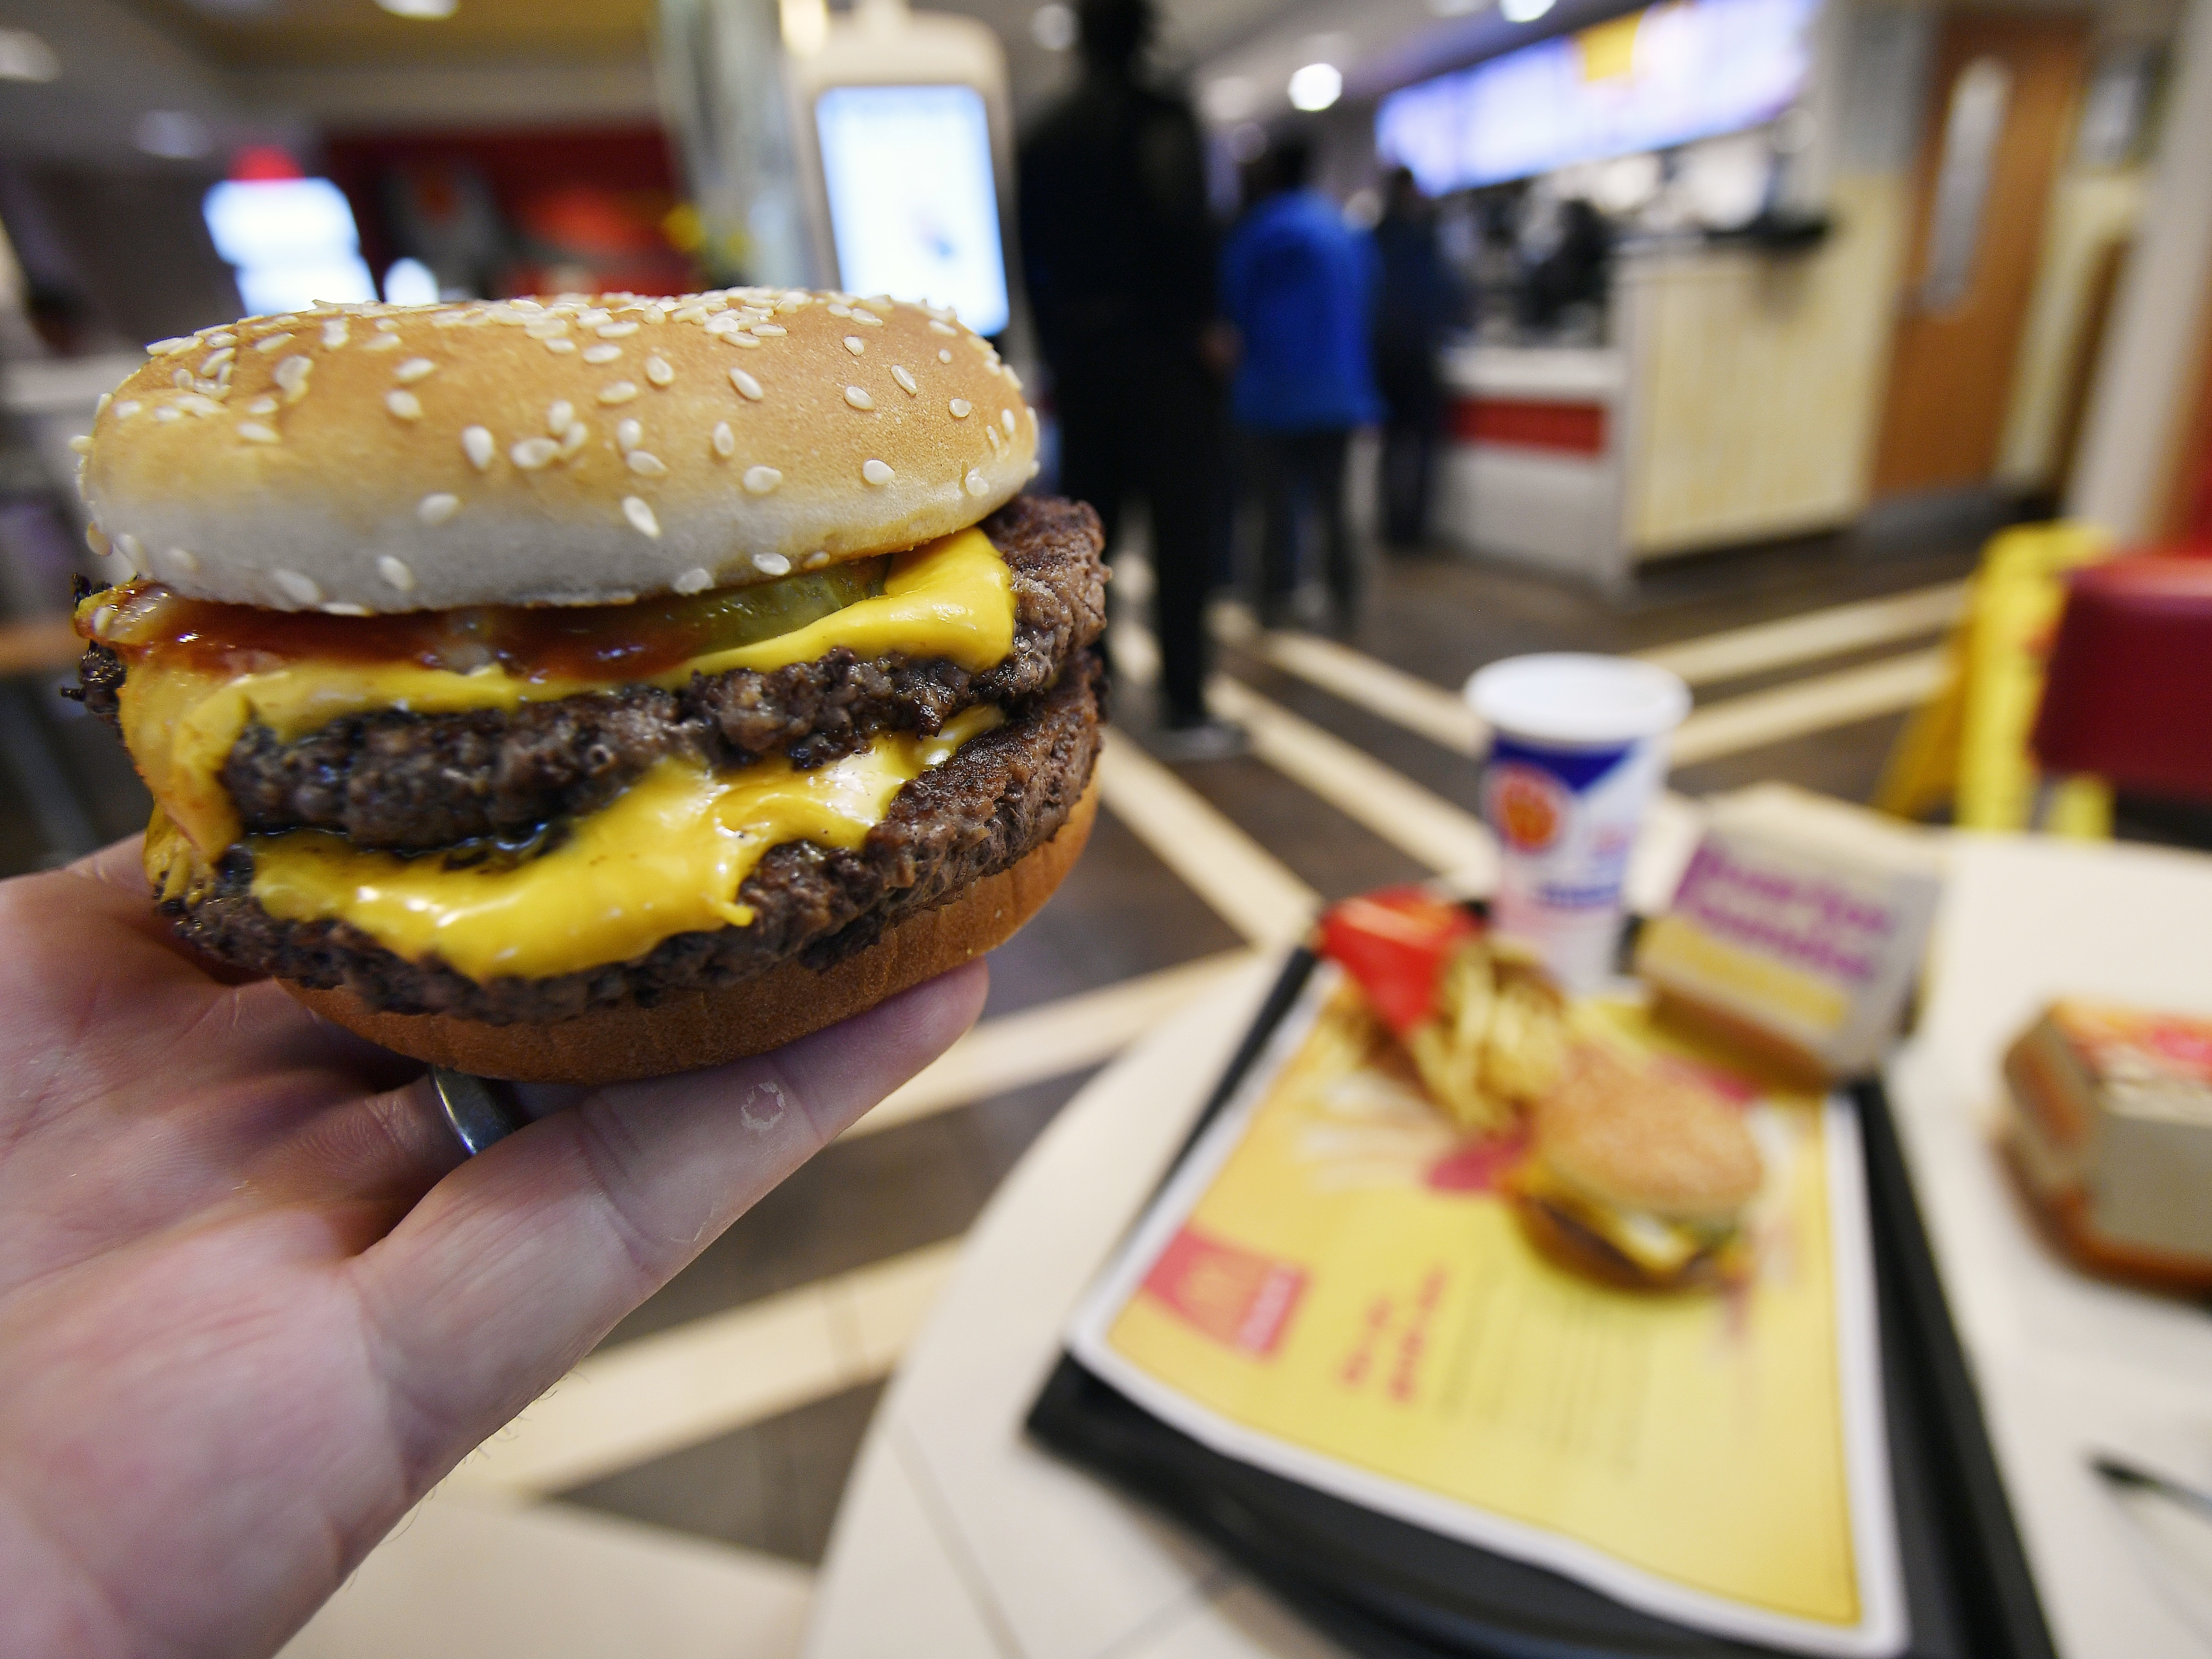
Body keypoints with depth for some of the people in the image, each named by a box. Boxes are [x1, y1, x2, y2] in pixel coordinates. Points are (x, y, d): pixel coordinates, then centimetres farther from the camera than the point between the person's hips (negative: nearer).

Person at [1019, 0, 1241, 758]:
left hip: (1080, 359, 6)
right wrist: (1203, 323, -8)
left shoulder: (1044, 137, 15)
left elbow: (1033, 257, 15)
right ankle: (1186, 712, -7)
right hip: (1161, 353, -6)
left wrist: (1057, 348, 18)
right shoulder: (1160, 116, -2)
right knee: (1182, 529, -6)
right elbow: (1184, 221, -16)